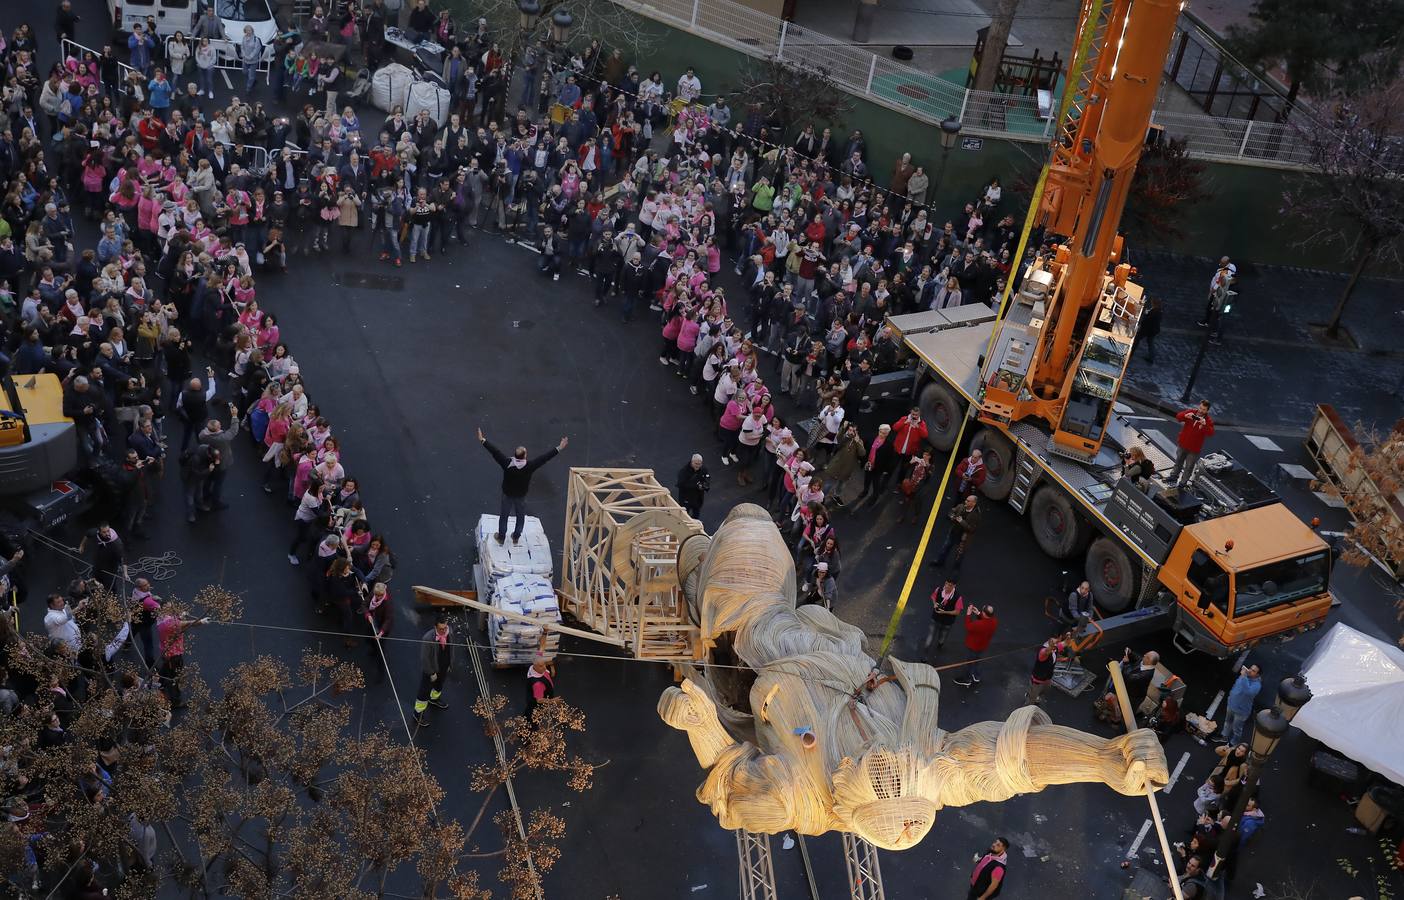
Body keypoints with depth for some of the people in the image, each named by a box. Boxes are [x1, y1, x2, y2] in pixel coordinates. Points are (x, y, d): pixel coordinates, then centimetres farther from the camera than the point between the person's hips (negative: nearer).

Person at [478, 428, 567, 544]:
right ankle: (516, 537, 36)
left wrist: (482, 440, -15)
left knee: (504, 515, 20)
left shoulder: (507, 464, -27)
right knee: (520, 517, 22)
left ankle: (501, 537, 34)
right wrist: (559, 448, -20)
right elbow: (545, 457, -24)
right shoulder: (529, 467, -27)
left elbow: (495, 452, -22)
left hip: (507, 495, 1)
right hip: (521, 496, 0)